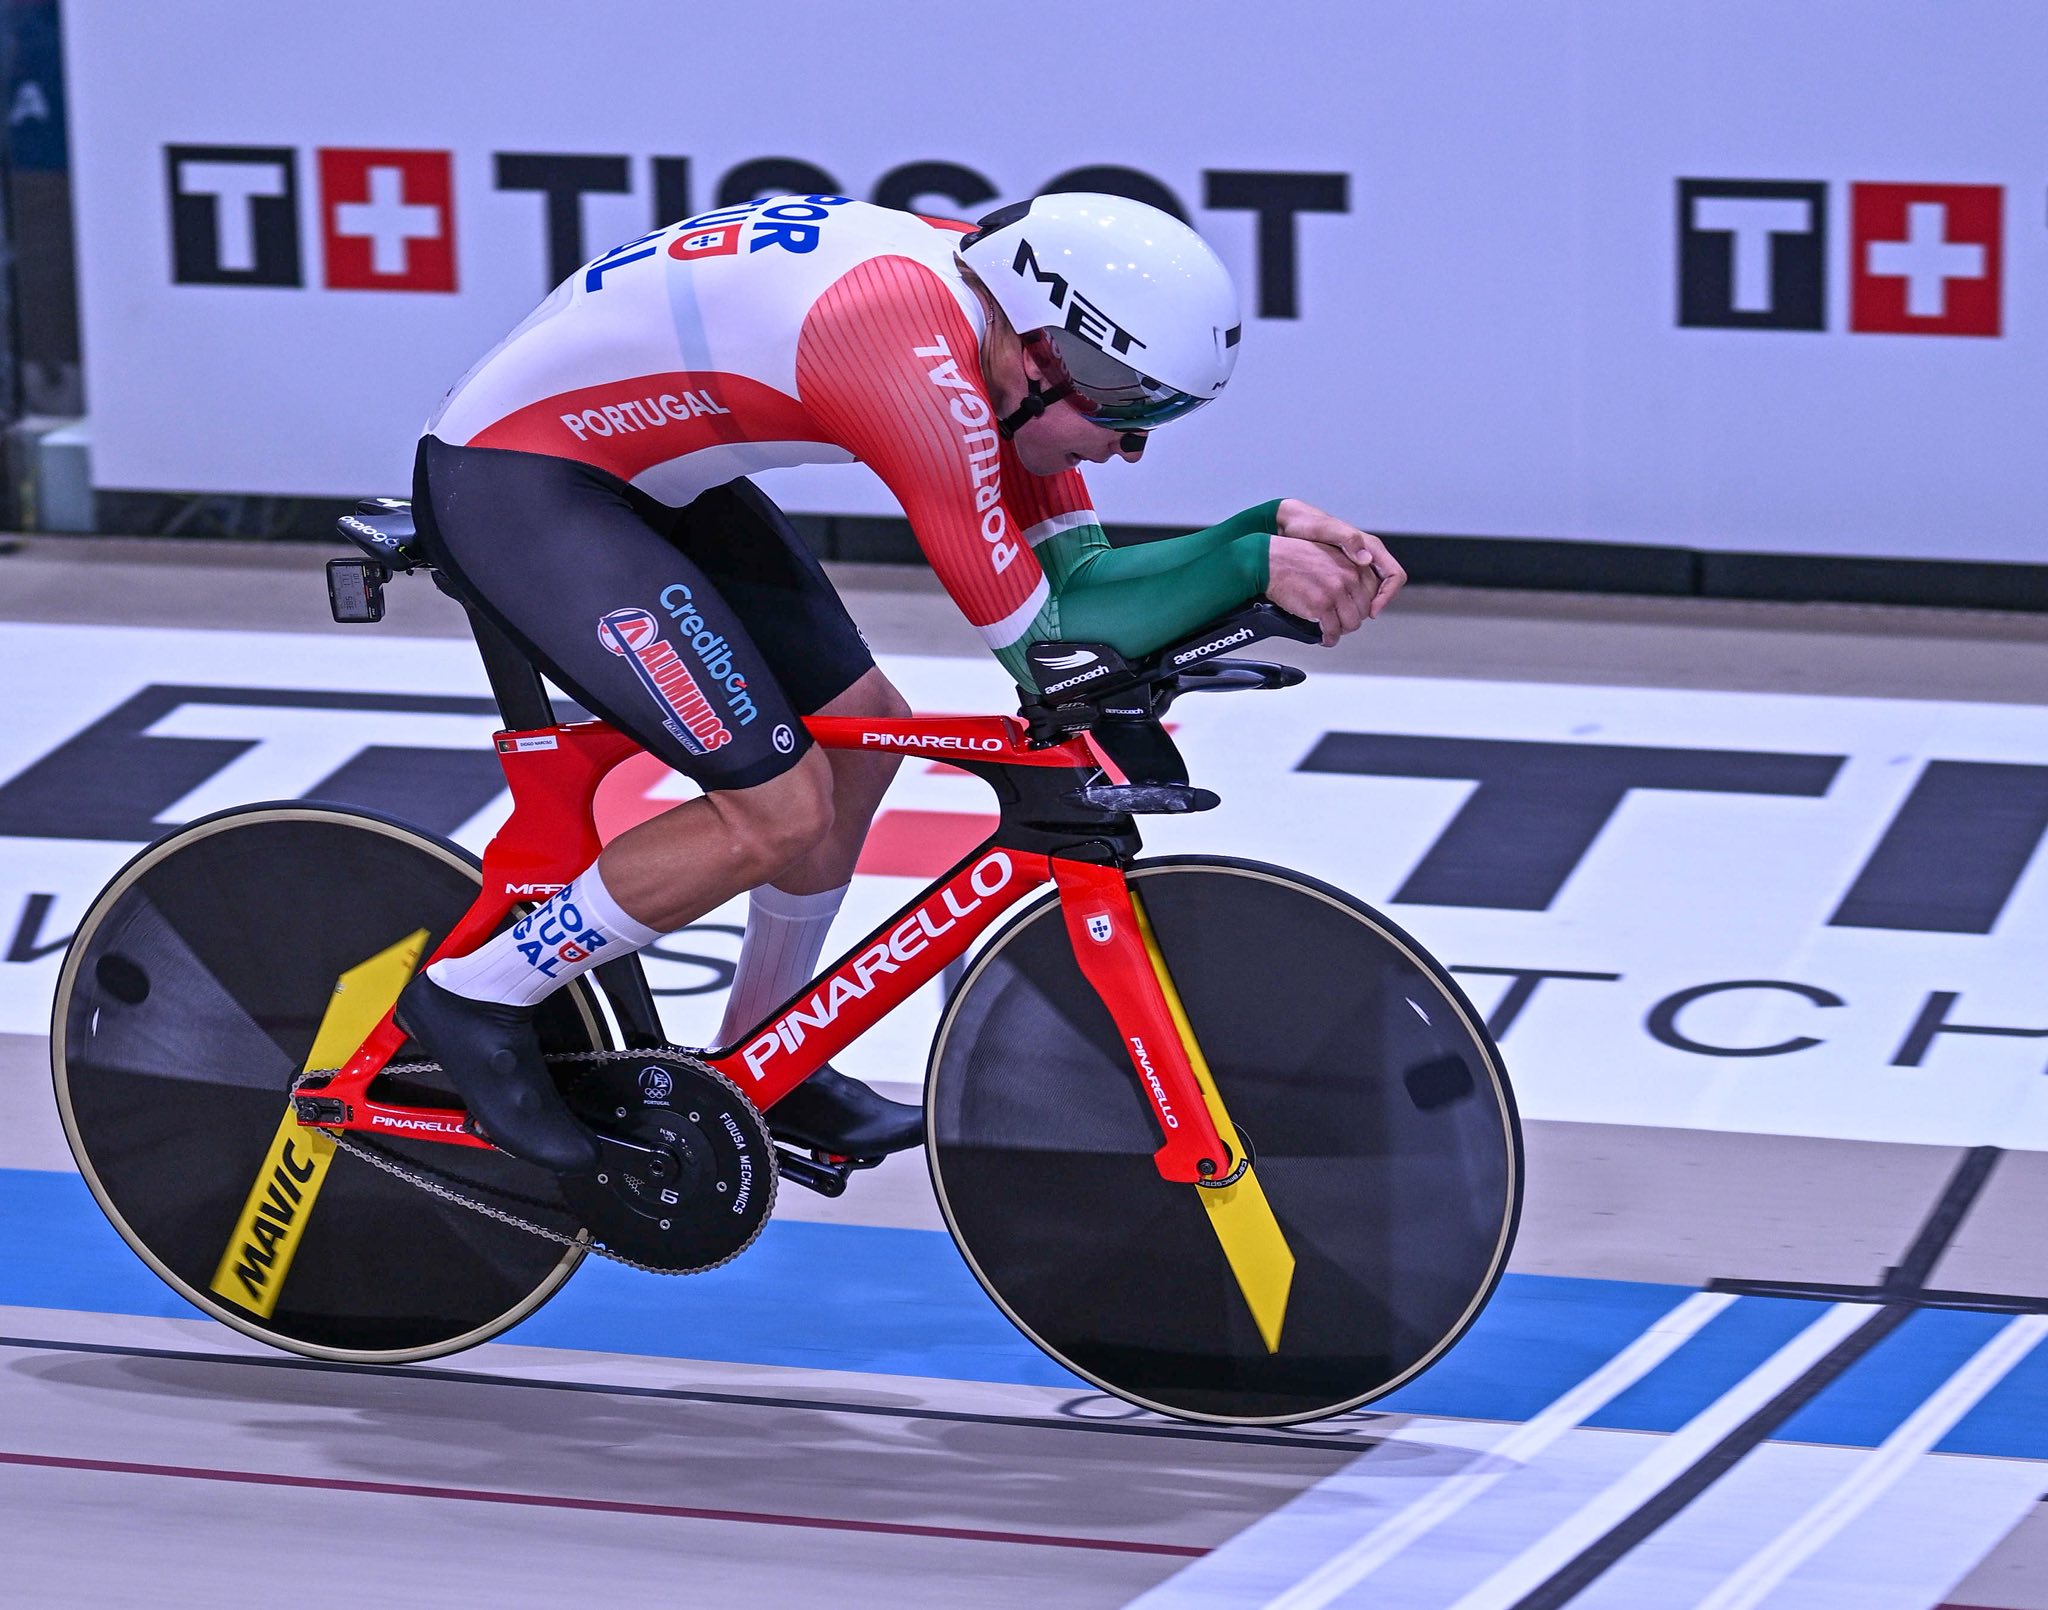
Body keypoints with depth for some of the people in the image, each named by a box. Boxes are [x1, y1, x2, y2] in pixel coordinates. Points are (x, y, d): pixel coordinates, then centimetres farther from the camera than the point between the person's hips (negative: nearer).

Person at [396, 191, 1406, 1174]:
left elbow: (1070, 575, 1)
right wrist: (1251, 569, -26)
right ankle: (473, 997, 0)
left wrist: (1273, 530, -12)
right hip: (506, 488, -10)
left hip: (636, 471, 10)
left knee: (858, 730, 12)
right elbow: (1043, 642, -26)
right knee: (782, 810, -15)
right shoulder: (923, 366, -31)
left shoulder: (1002, 315, -3)